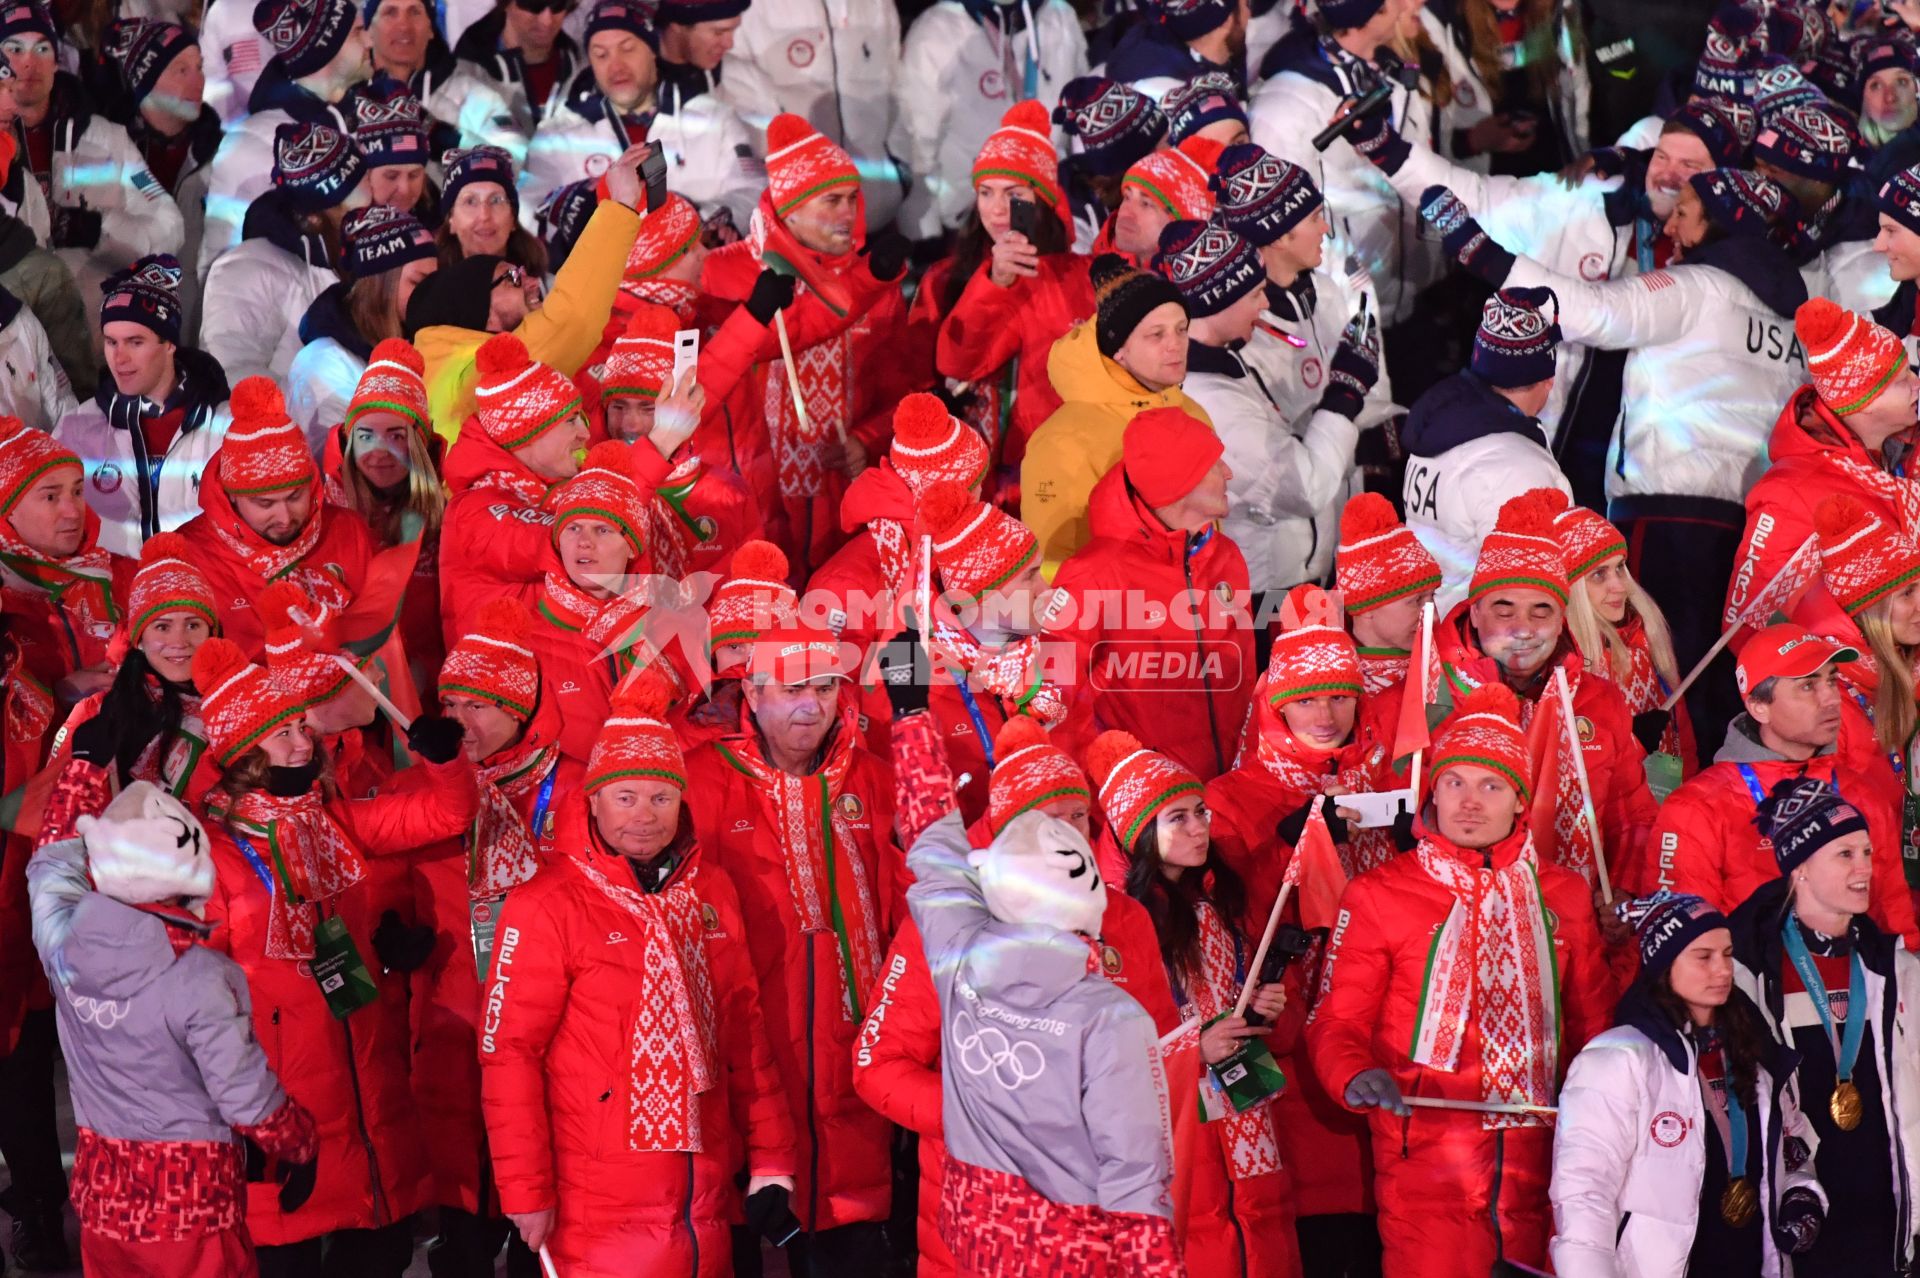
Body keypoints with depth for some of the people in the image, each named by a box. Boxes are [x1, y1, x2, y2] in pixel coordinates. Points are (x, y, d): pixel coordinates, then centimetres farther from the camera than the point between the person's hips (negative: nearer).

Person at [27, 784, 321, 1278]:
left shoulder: (65, 942, -12)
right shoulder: (201, 977, -24)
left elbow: (57, 853, 10)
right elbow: (248, 1099, -16)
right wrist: (302, 1146, 3)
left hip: (101, 1200, 5)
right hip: (192, 1212, -5)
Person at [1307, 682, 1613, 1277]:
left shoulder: (1563, 895, 12)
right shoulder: (1377, 896, 1)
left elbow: (1591, 1020, 19)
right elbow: (1338, 1020, -1)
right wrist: (1356, 1075, -21)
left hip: (1535, 1164, 4)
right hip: (1424, 1163, -3)